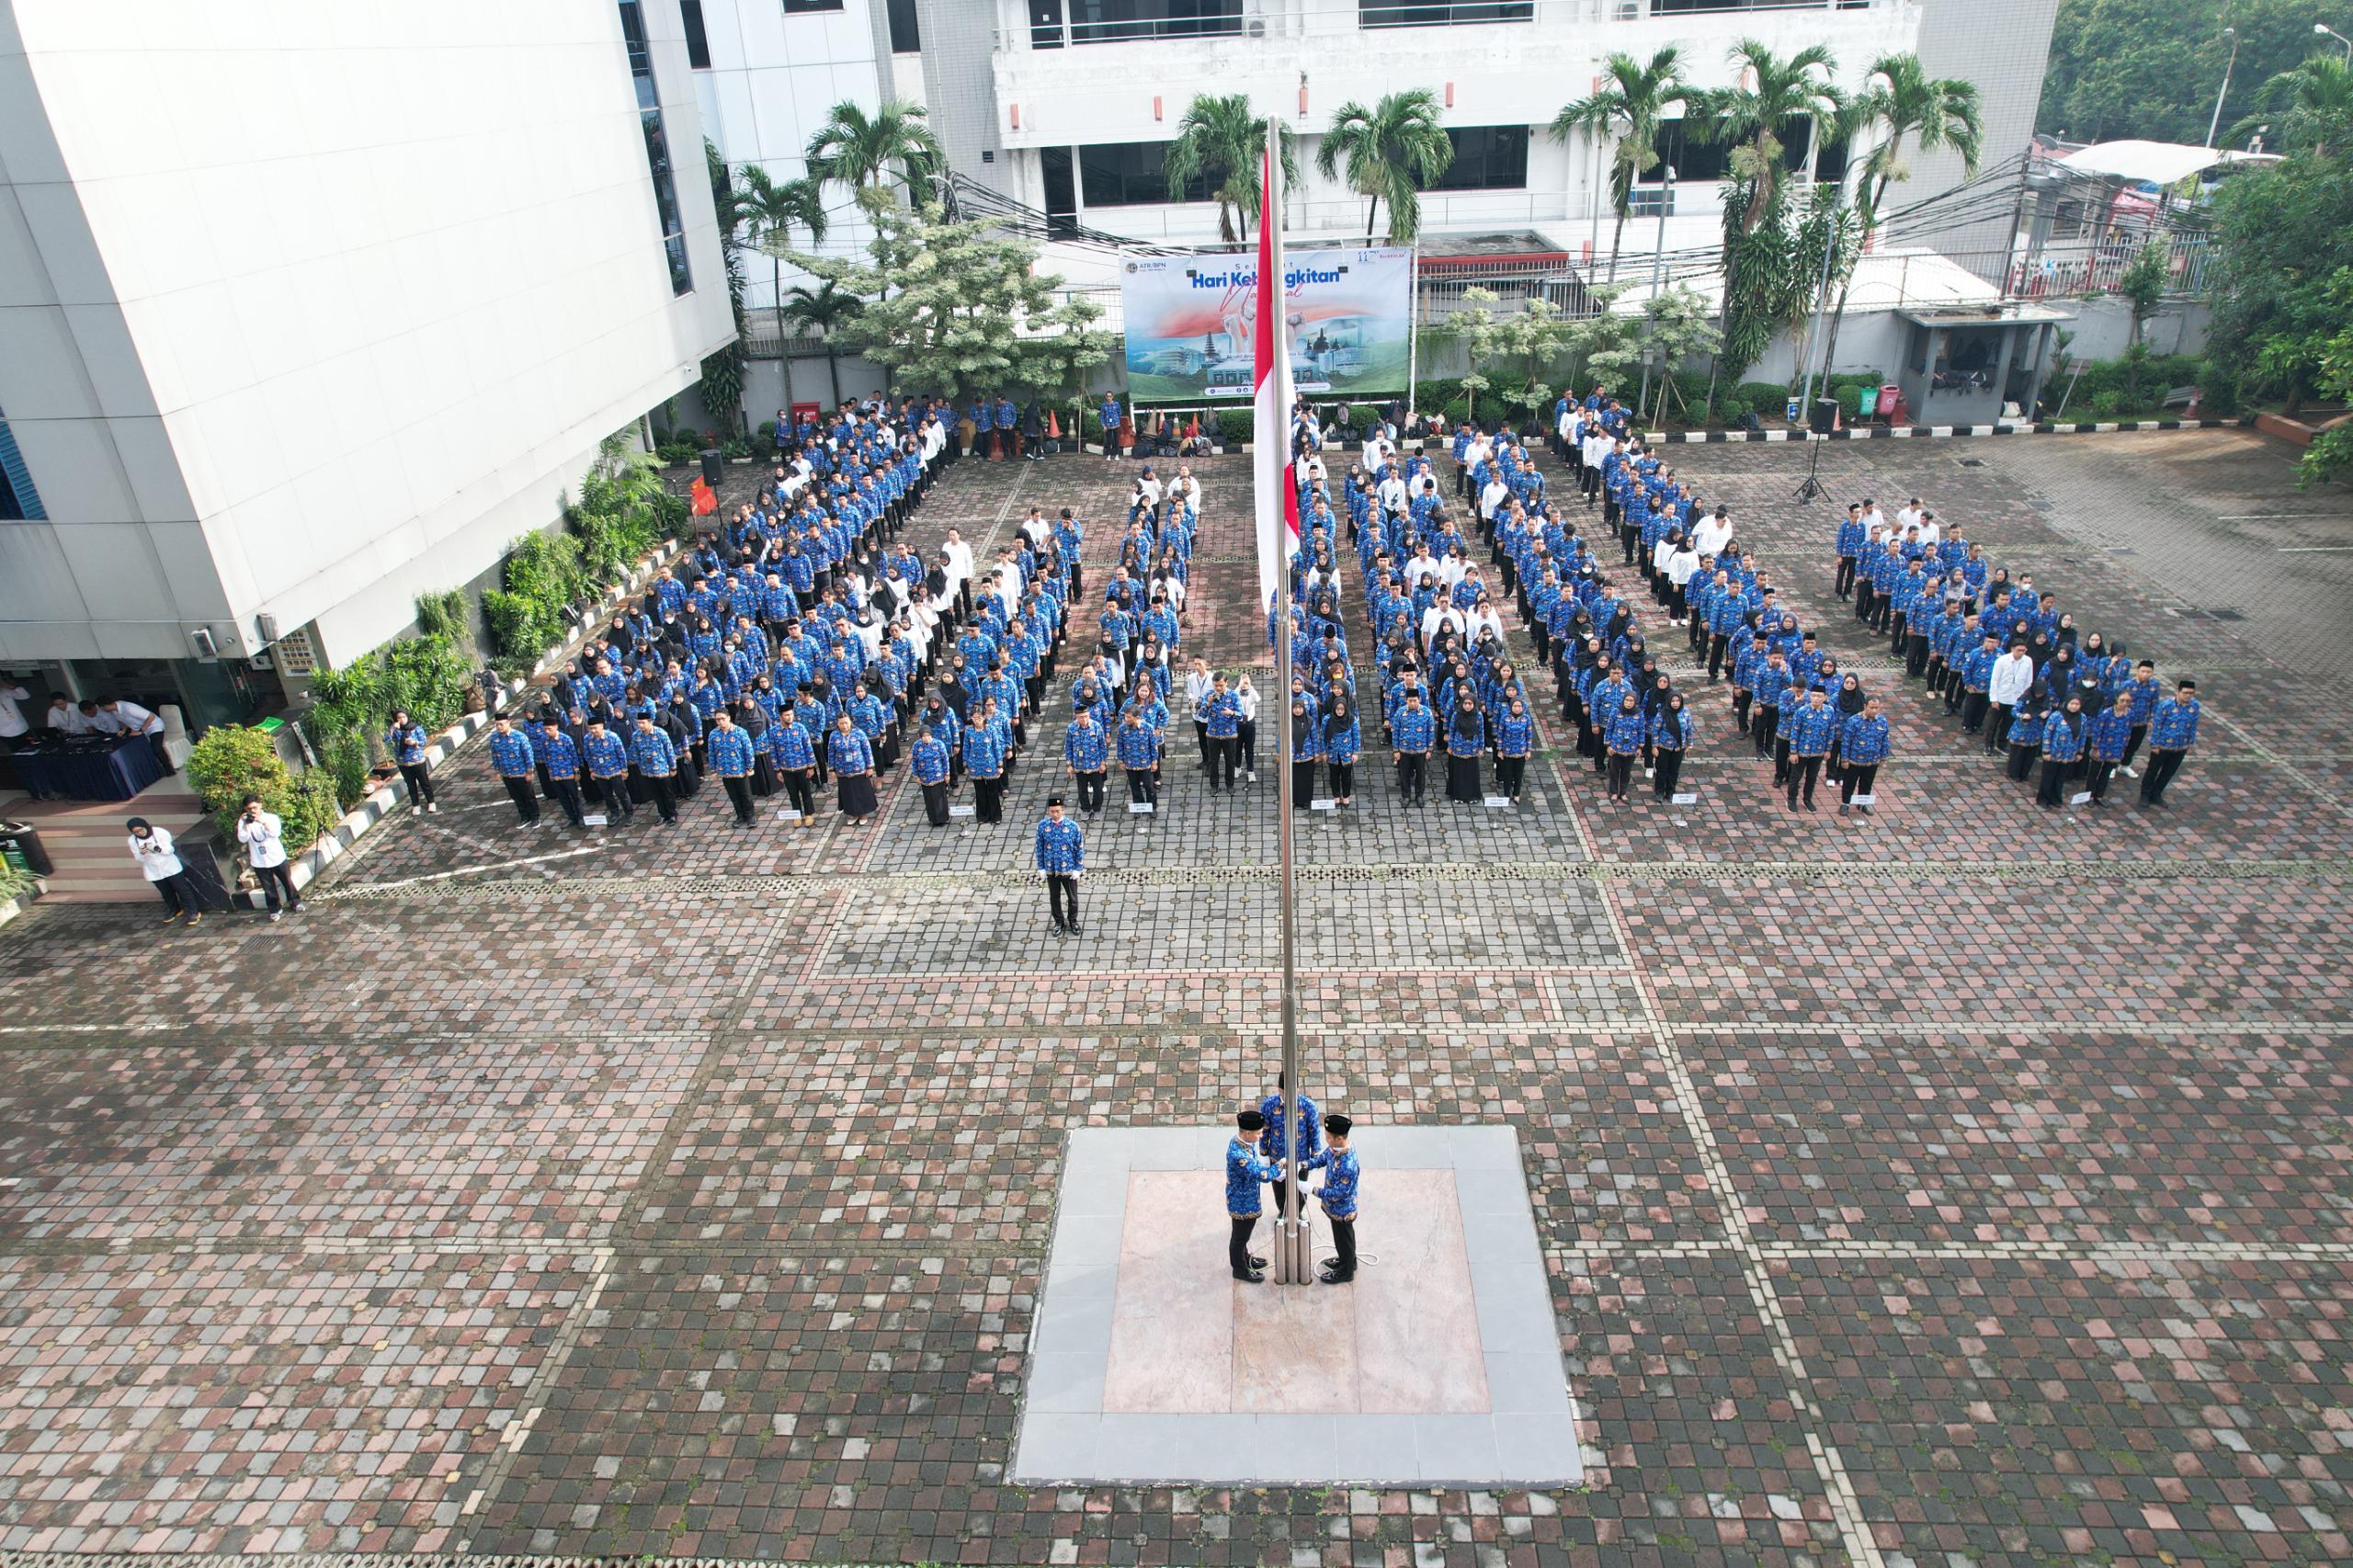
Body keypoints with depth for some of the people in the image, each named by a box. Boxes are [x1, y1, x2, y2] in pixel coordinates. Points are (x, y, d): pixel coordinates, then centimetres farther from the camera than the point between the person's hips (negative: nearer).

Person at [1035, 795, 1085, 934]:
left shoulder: (1072, 826, -15)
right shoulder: (1042, 826, -10)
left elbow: (1080, 848, -7)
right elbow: (1040, 848, -1)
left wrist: (1078, 869, -7)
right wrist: (1041, 868, 0)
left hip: (1069, 870, -1)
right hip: (1051, 870, 1)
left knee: (1072, 897, 14)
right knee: (1054, 898, 17)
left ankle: (1073, 921, 37)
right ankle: (1059, 921, 37)